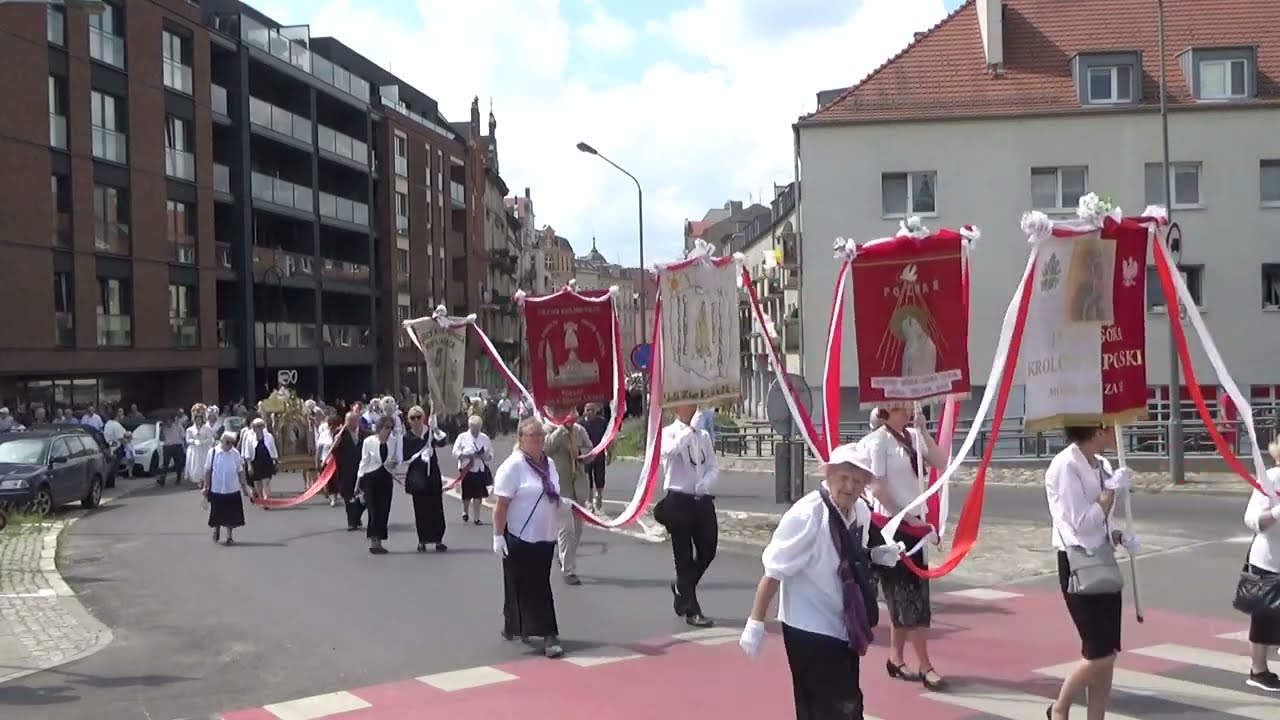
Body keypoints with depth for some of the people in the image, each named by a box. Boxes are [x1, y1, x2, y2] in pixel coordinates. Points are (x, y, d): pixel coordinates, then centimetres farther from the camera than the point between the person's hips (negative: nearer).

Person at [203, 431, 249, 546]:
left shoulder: (235, 453, -2)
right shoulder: (213, 452, -7)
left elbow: (240, 471, 5)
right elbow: (208, 471, -1)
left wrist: (244, 485, 5)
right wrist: (205, 486, -1)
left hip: (233, 489, 1)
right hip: (217, 489, -1)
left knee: (231, 514, 5)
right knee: (217, 513, 12)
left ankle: (229, 537, 17)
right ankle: (216, 530, 37)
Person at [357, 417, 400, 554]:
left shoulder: (394, 442, 1)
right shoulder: (368, 441, -5)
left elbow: (397, 459, 11)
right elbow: (364, 462, 0)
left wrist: (394, 464, -13)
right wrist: (359, 481, -1)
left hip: (386, 478, 3)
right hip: (370, 478, -3)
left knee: (384, 511, 3)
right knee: (374, 510, -5)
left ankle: (378, 541, 11)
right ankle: (374, 541, 2)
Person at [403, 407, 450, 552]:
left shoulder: (430, 432, 0)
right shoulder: (407, 438, 0)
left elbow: (443, 441, -17)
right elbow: (405, 458, -4)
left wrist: (435, 429, -30)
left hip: (433, 474, 0)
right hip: (417, 476, 0)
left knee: (436, 507, 1)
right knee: (420, 509, 2)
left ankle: (438, 539, 7)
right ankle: (422, 540, 10)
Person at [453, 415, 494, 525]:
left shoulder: (485, 438, 6)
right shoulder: (462, 437, 0)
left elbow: (491, 455, 9)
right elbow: (455, 452, -5)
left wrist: (484, 456, -13)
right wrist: (467, 455, -18)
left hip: (480, 470, 1)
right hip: (467, 470, -1)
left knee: (478, 495, -1)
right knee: (467, 495, 8)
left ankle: (476, 517, 8)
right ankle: (465, 512, 35)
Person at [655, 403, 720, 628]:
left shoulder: (703, 435, 11)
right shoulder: (668, 433, -4)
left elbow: (714, 467, 7)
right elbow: (673, 449, -28)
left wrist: (706, 483, -13)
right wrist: (691, 427, -25)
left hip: (703, 500, 5)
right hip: (679, 500, -5)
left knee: (707, 551, 7)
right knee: (684, 556, 2)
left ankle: (681, 587, 35)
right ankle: (692, 610, 10)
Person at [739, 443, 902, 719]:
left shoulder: (861, 512, -1)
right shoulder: (806, 515, -23)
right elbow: (774, 571, -20)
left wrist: (875, 555, -3)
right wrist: (756, 623, -19)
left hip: (843, 627, 7)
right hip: (809, 629, -7)